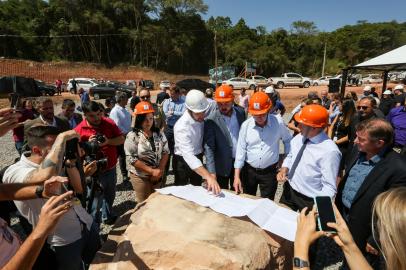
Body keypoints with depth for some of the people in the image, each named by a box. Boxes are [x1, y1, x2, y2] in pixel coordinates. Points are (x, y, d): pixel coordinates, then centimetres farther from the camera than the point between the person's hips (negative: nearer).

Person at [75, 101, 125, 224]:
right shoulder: (79, 129, -11)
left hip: (111, 168, 4)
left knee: (110, 195, 23)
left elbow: (121, 139, -3)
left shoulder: (109, 123, -5)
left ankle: (108, 216, 46)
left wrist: (108, 141, -20)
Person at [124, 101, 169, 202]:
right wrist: (152, 171, -19)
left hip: (157, 175, 4)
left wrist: (160, 170, -11)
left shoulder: (159, 133, -1)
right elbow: (133, 159, -17)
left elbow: (165, 152, 1)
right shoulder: (132, 136, -14)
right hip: (140, 177, -4)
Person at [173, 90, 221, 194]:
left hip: (198, 157, 6)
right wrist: (209, 177, -52)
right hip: (183, 161, -5)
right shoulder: (182, 127, -33)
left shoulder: (201, 118, -15)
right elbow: (188, 156, -41)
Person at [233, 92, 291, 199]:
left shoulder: (278, 123, -11)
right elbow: (240, 151, -9)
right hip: (249, 170, 1)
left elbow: (288, 140, 8)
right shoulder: (246, 125, -10)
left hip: (270, 172, -1)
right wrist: (237, 176, -11)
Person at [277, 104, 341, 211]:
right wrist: (284, 169, -6)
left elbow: (329, 187, -22)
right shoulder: (298, 138, -5)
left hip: (309, 202, -6)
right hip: (288, 190, 6)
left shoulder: (329, 151, -26)